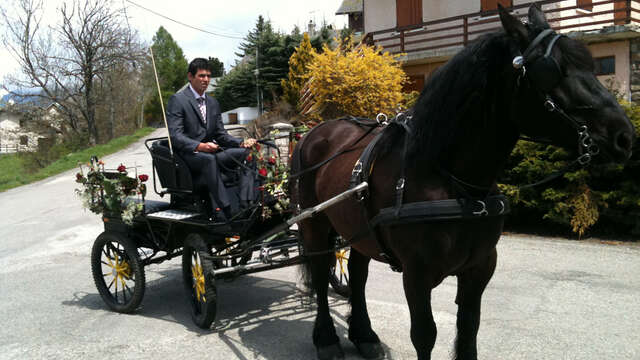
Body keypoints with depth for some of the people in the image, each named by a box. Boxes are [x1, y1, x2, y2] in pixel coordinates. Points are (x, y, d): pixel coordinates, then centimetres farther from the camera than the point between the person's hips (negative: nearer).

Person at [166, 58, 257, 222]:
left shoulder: (213, 103, 19)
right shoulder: (177, 100, -3)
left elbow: (221, 134, 16)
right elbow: (175, 135, -13)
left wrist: (242, 142, -4)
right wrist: (199, 146, -30)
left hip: (210, 152, 7)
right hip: (187, 155, -6)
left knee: (246, 153, -17)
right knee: (209, 159, -39)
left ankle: (246, 205, -30)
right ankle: (226, 211, -42)